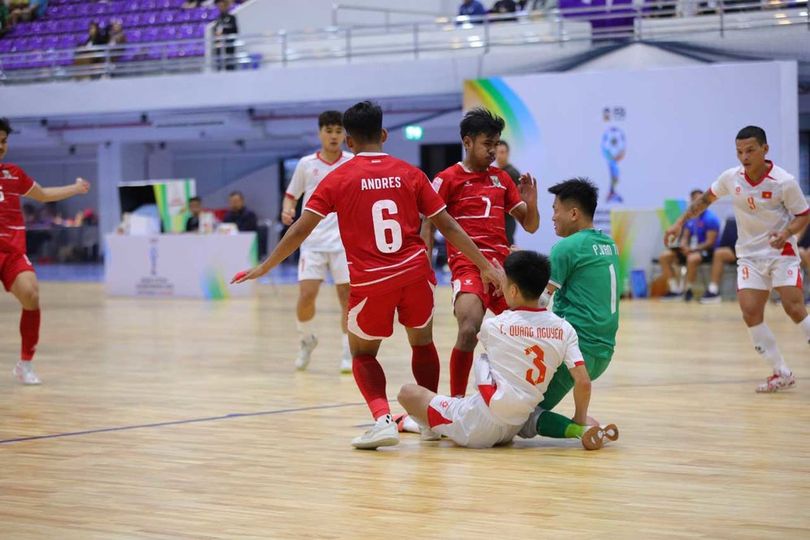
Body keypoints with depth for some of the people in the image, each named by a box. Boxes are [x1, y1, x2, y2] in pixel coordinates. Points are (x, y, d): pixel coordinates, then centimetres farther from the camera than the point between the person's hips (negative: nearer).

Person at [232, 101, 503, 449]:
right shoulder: (409, 174, 6)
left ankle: (383, 419, -5)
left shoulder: (339, 179, 2)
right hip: (415, 273, 2)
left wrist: (263, 268, 8)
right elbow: (448, 226, 7)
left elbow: (301, 229, -1)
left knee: (363, 354, 17)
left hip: (370, 280, -2)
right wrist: (486, 266, 13)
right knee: (422, 343, 26)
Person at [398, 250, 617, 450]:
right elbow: (584, 382, -5)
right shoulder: (564, 329, -1)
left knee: (409, 393, 6)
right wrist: (581, 423, 9)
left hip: (480, 427, -5)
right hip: (513, 429, 5)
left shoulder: (494, 325, -7)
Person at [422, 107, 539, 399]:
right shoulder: (447, 179, 2)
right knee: (469, 331, -27)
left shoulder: (501, 178, 16)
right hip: (467, 264, -6)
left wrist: (531, 202, -3)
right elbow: (428, 226, 0)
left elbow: (530, 225, 18)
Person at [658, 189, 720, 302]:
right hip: (690, 249, 8)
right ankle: (675, 289, -11)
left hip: (706, 250, -8)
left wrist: (692, 249, -25)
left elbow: (710, 242, -15)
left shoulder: (710, 218, -10)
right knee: (664, 256, -9)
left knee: (692, 258, -41)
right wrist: (683, 246, -7)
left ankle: (688, 290, -19)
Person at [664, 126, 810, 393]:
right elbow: (706, 199, 14)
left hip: (781, 252, -4)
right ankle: (782, 373, 1)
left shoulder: (784, 182, -16)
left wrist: (787, 232, -26)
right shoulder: (731, 178, -4)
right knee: (750, 313, -9)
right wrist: (680, 222, 8)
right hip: (750, 255, 4)